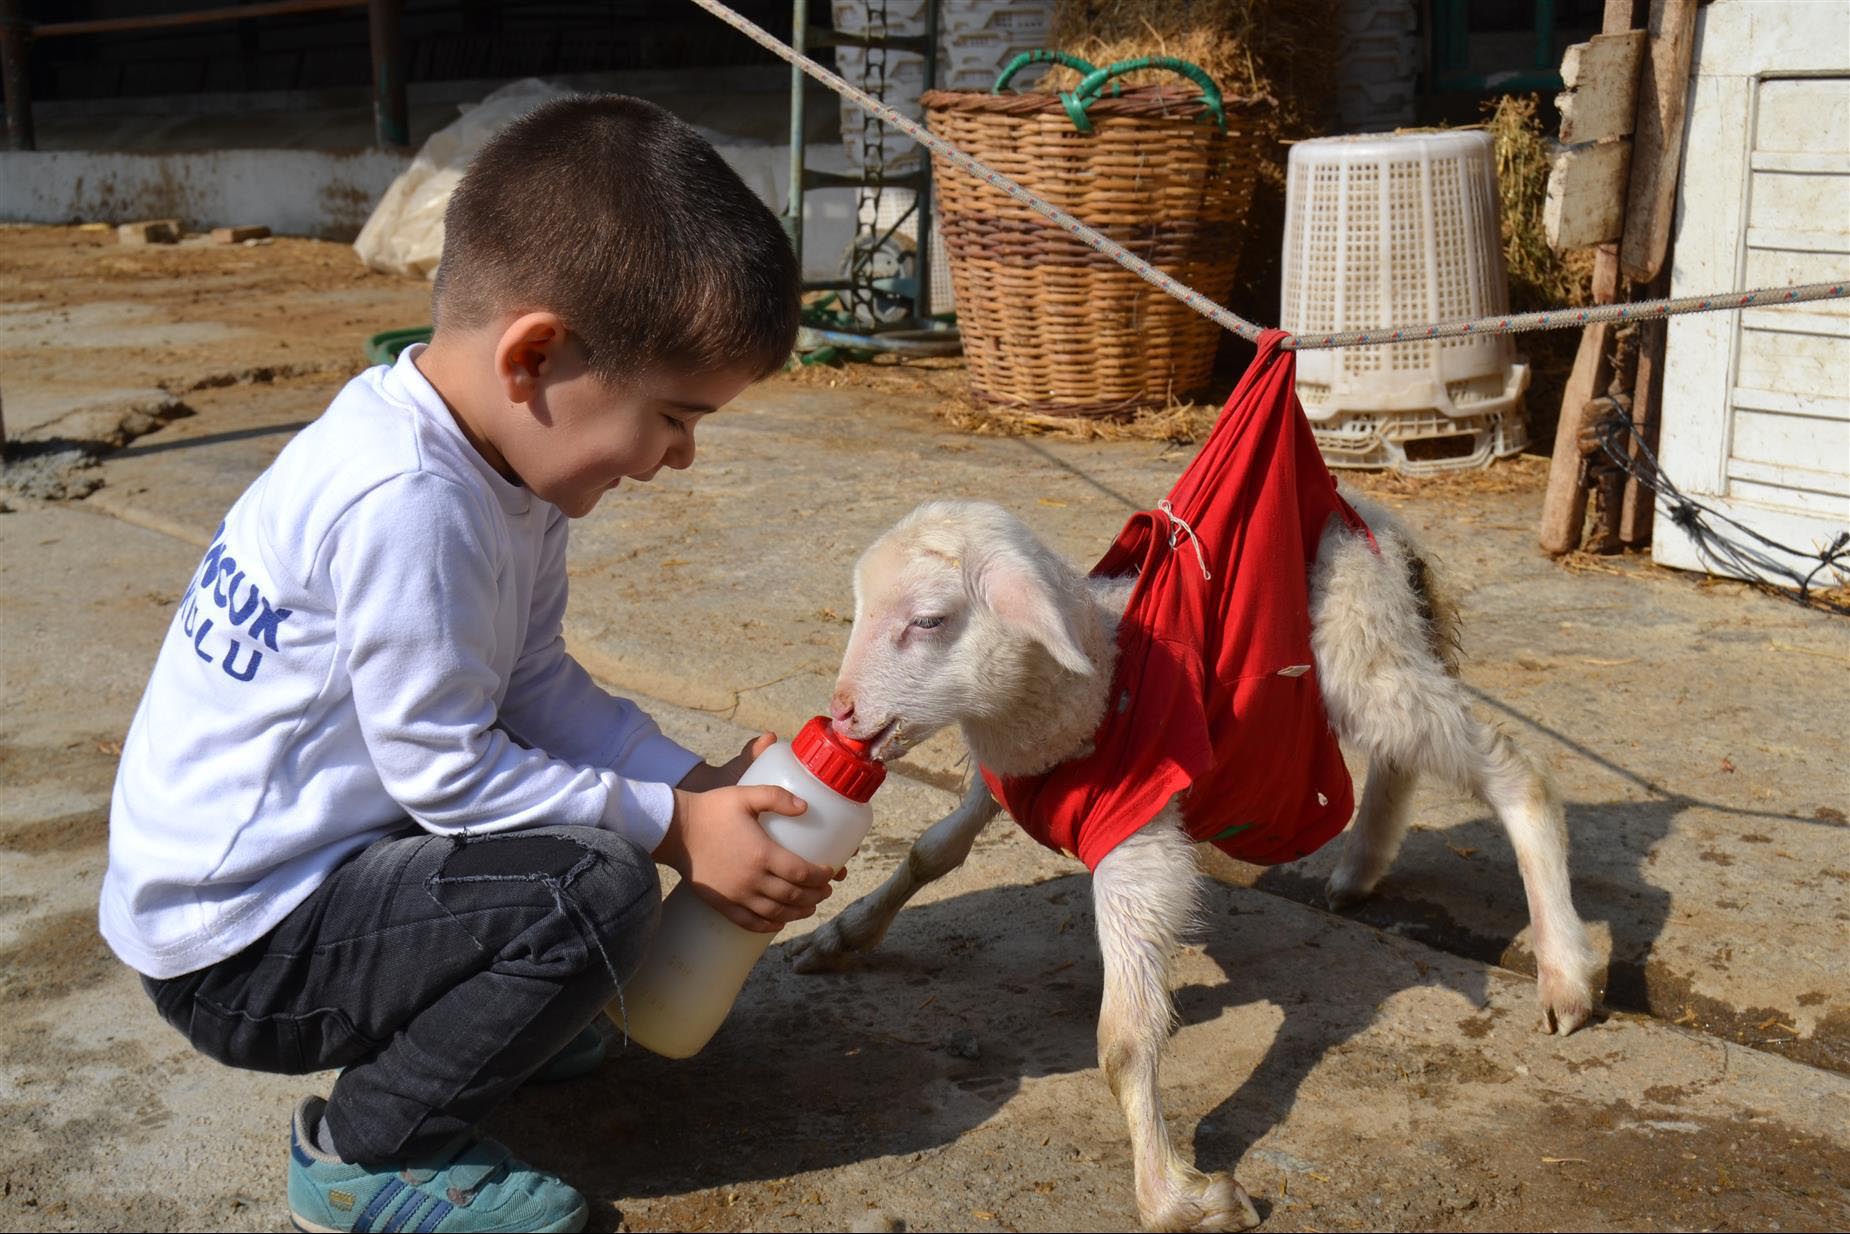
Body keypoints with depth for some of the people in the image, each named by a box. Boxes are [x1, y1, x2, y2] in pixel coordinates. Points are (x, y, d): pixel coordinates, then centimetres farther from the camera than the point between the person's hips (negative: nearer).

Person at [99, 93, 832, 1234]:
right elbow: (447, 770, -24)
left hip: (314, 859, 10)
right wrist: (673, 827, -16)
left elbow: (536, 684, 5)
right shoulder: (404, 501, -29)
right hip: (235, 946, -10)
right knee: (598, 885, -24)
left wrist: (701, 786, -4)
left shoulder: (503, 454, 1)